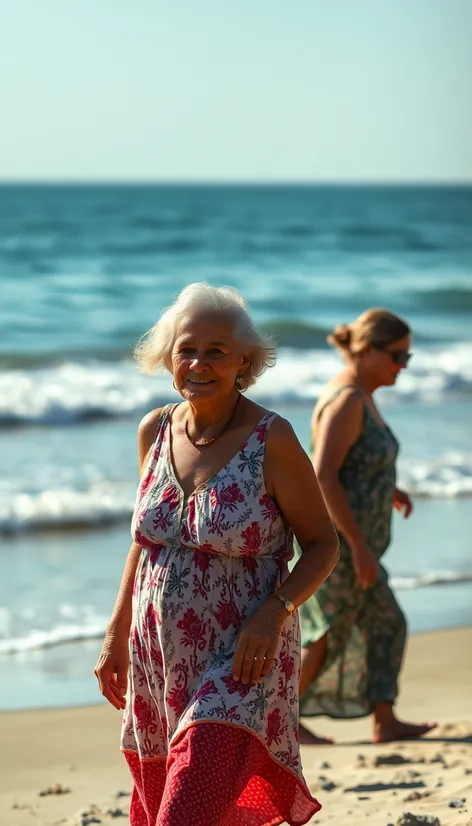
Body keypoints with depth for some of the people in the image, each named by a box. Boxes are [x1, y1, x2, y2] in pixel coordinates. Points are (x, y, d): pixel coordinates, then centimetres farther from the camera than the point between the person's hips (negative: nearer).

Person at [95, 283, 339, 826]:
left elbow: (323, 544, -4)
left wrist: (275, 610, -19)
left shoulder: (271, 440, -10)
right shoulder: (155, 431, 5)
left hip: (240, 661, -6)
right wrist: (116, 635, 15)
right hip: (159, 659, 6)